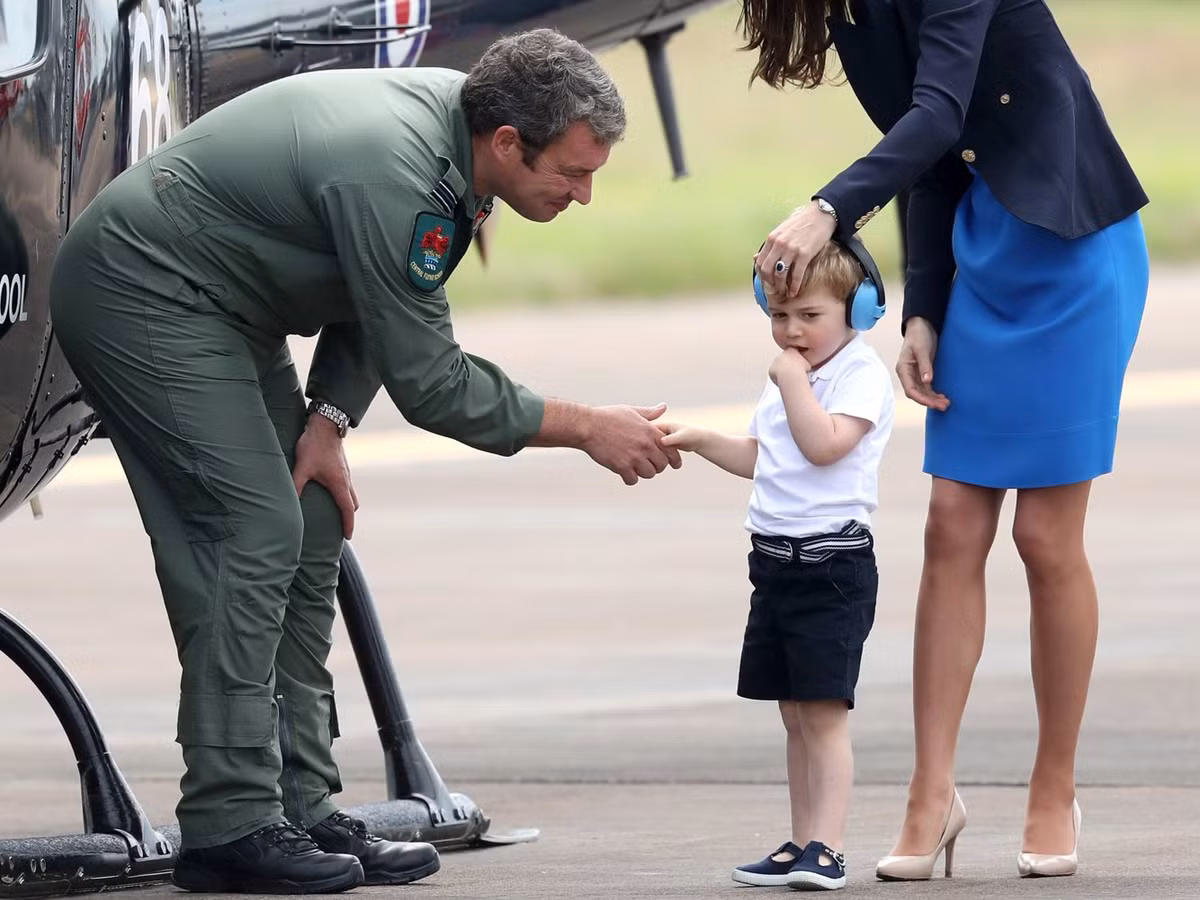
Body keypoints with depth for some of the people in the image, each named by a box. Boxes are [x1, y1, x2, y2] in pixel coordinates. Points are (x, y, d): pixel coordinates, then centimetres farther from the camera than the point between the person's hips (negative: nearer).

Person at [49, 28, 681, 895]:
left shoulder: (457, 121, -3)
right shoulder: (394, 175, -32)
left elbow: (383, 305, 9)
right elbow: (429, 381, -24)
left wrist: (327, 423, -2)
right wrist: (589, 429, -17)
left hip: (219, 305, 10)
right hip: (138, 294, -10)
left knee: (310, 532, 5)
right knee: (256, 531, -15)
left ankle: (302, 808, 6)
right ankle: (229, 830, -14)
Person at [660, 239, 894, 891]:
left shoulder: (861, 373, -10)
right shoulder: (789, 377, 16)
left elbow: (823, 444, -24)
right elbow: (759, 456, 29)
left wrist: (793, 383, -16)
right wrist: (700, 441, 17)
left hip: (833, 561, -9)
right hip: (775, 560, 9)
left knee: (824, 712, -10)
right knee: (794, 714, 11)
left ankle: (826, 847, -11)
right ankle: (801, 843, 16)